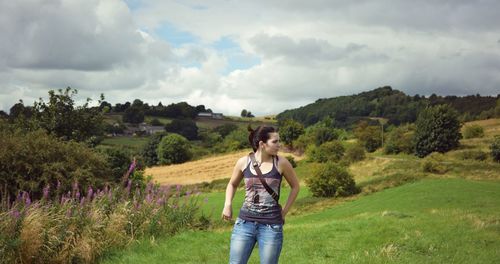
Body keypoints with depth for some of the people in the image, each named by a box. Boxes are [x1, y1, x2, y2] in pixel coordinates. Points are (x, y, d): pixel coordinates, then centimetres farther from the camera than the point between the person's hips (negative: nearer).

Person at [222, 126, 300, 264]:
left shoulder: (281, 163, -4)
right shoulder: (243, 162, -1)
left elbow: (295, 186, 12)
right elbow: (232, 184, 19)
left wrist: (284, 211, 6)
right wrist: (228, 204, 3)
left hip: (271, 226, -1)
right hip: (245, 223, 1)